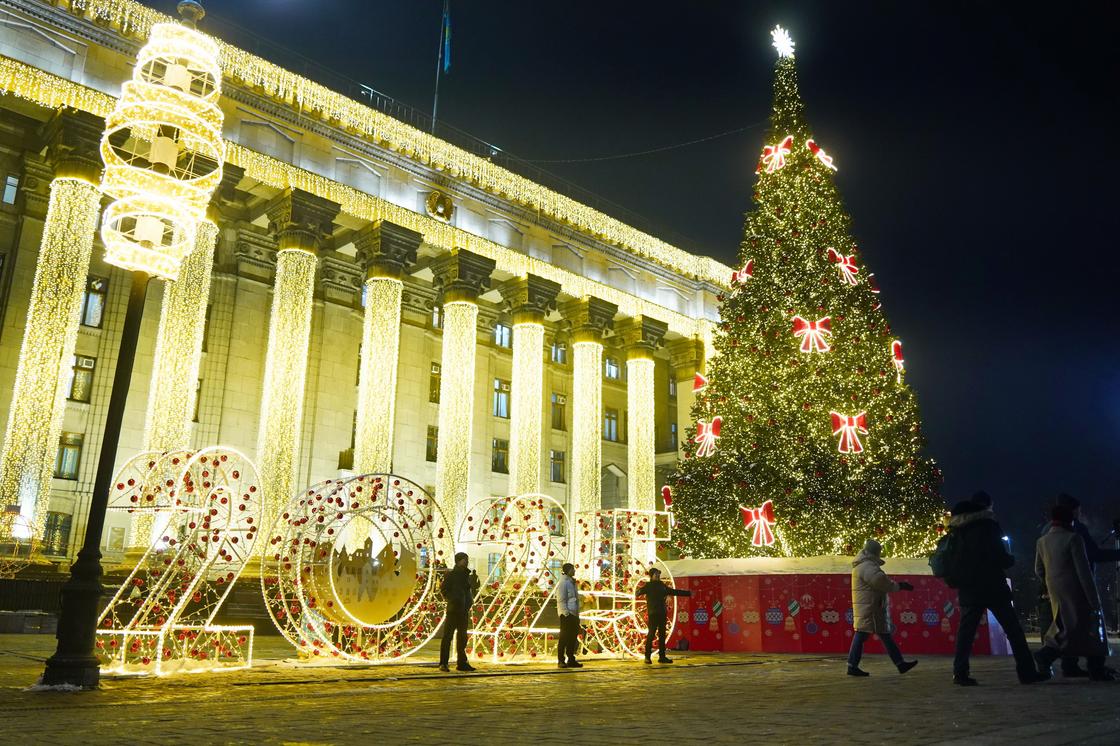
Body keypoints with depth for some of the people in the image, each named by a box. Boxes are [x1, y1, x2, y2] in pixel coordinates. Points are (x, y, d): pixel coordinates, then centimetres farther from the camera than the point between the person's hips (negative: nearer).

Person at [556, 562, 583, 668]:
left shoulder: (572, 582, 18)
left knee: (573, 637, 11)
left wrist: (577, 614, 18)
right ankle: (561, 661, -1)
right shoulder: (563, 583, -11)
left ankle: (571, 660, 17)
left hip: (574, 615, 9)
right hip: (567, 615, -9)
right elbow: (561, 600, -15)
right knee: (564, 638, -5)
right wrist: (566, 613, -20)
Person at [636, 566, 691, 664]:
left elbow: (674, 592, 28)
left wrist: (688, 593, 33)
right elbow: (639, 591, -18)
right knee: (651, 634, -8)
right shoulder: (648, 586, -1)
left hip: (662, 613, 6)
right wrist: (638, 593, -43)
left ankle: (662, 656, 12)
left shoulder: (662, 586, 17)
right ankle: (647, 657, -3)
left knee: (662, 635, 7)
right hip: (652, 613, -6)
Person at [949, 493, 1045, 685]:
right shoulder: (987, 525, -7)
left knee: (966, 630, 5)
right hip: (992, 586, -5)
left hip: (967, 588, 5)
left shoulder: (957, 528, 9)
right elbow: (1000, 556, -9)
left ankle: (960, 673, 0)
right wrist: (1011, 559, 10)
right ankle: (1026, 671, 6)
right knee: (1013, 628, 5)